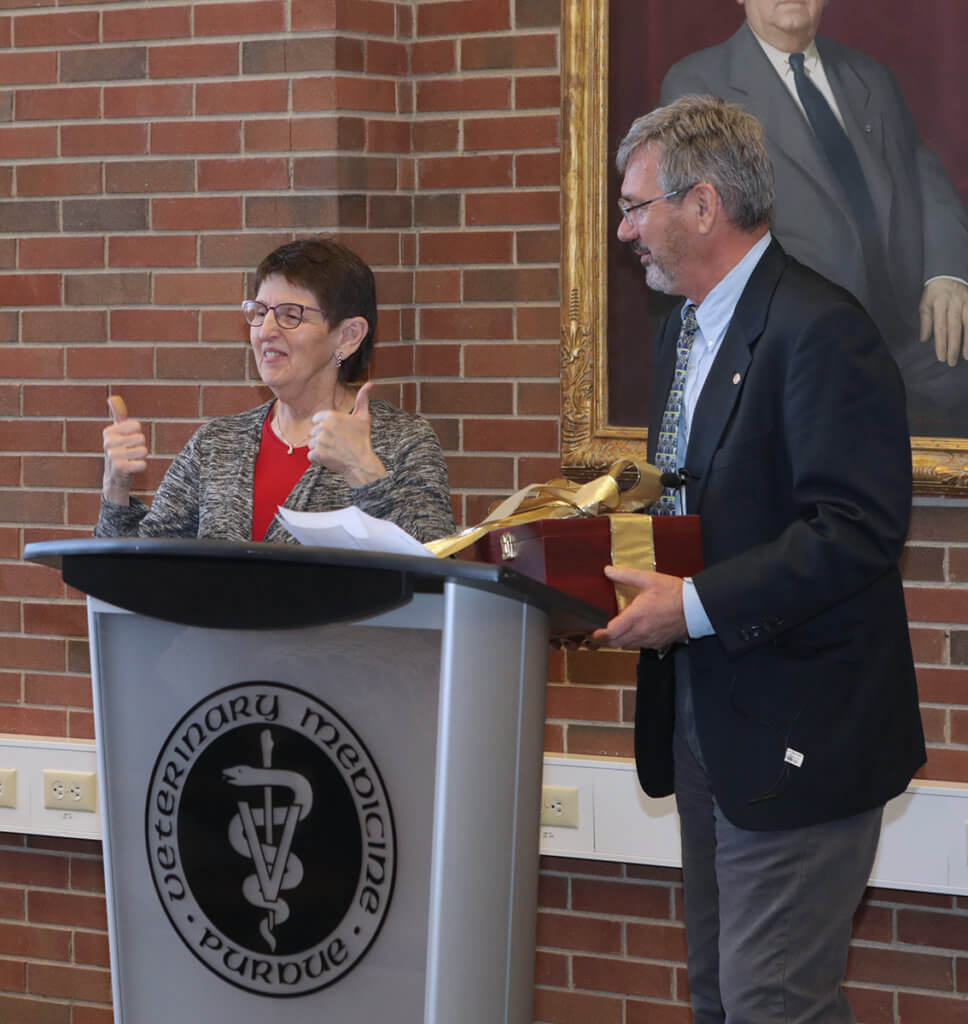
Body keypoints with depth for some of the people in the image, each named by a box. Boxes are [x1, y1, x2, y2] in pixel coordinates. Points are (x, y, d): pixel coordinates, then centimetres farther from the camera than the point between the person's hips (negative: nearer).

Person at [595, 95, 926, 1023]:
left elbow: (860, 528, -23)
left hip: (795, 733, -10)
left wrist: (695, 605, -24)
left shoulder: (819, 330, -16)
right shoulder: (686, 330, 15)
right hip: (706, 725, 10)